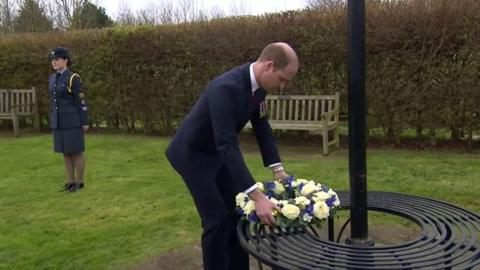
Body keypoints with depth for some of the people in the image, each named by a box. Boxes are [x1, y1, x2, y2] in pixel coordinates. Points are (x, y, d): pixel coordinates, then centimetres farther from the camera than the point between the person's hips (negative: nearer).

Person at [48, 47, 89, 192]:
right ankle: (71, 182, 19)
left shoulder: (73, 78, -11)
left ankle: (79, 182, 9)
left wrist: (85, 122, -11)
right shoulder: (52, 79, 12)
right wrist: (53, 122, 17)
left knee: (76, 151, -1)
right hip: (59, 121, 7)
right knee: (65, 151, 10)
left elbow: (81, 101, -11)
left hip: (73, 120, -7)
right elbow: (54, 101, 17)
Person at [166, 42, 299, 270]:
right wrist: (257, 196, -43)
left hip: (218, 151, 8)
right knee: (217, 220, -8)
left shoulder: (259, 85, -10)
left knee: (238, 214, 10)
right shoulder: (226, 88, -37)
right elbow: (227, 146, -41)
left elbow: (262, 127, 3)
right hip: (193, 153, -8)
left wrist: (278, 170, -1)